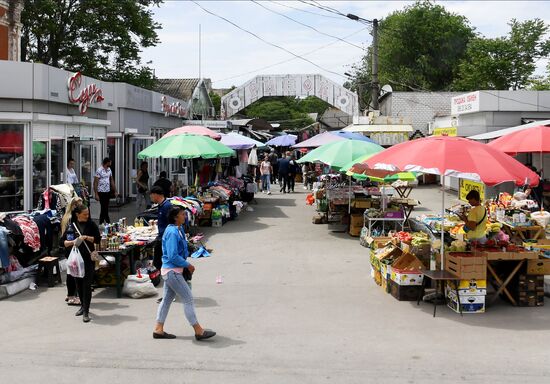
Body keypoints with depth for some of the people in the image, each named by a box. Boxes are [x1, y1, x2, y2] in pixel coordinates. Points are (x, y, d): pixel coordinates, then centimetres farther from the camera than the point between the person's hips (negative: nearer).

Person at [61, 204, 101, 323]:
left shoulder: (91, 224, -1)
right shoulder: (71, 226, 2)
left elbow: (98, 239, 0)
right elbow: (64, 242, 4)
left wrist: (87, 238, -14)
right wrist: (72, 242, -15)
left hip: (88, 258, -3)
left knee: (87, 284, -6)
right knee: (79, 284, 13)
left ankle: (86, 312, -4)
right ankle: (83, 306, 31)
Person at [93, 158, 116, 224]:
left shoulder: (109, 169, 10)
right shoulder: (99, 170, -12)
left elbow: (112, 180, 18)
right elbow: (95, 183, -12)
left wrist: (115, 191, 14)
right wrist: (96, 194, -16)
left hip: (108, 192, 7)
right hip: (101, 192, -7)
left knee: (104, 209, 11)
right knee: (104, 209, -4)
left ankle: (101, 223, 17)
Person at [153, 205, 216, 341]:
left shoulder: (178, 229, 10)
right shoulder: (172, 232, -21)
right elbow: (173, 256, -24)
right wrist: (188, 265, -16)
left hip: (170, 271, 10)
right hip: (172, 271, -10)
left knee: (167, 299, 15)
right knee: (188, 299, -5)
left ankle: (158, 329, 22)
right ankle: (198, 331, 1)